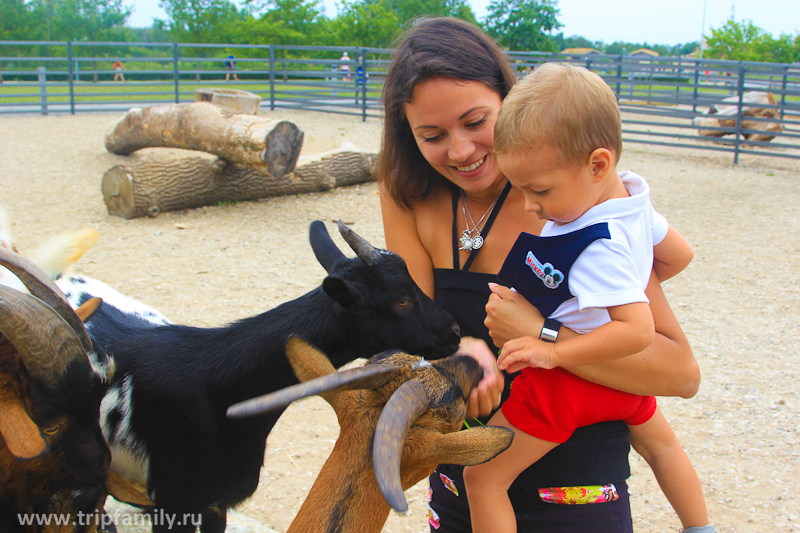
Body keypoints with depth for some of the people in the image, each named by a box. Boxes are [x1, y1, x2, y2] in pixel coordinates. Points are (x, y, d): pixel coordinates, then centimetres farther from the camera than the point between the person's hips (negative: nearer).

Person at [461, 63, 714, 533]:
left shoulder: (599, 247, -32)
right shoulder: (634, 203, -6)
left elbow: (638, 330, -36)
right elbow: (679, 254, 9)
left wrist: (553, 351, -34)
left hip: (568, 377, -10)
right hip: (623, 374, 10)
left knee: (483, 476, -2)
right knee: (661, 444, 35)